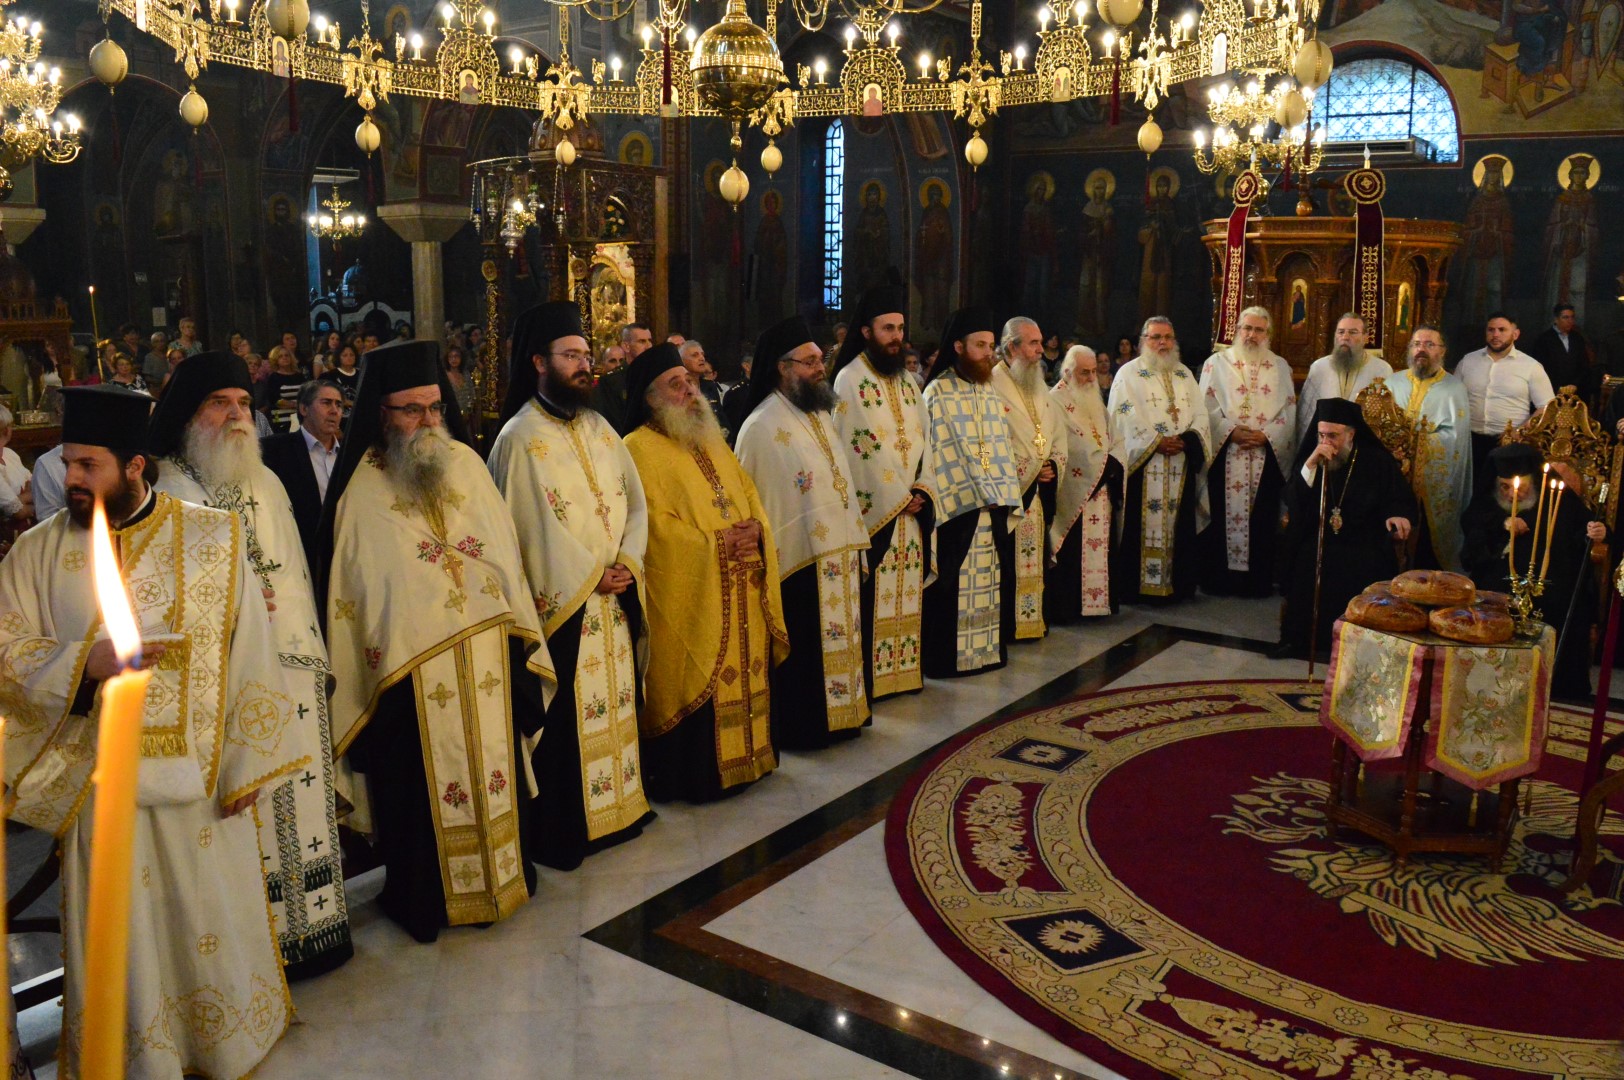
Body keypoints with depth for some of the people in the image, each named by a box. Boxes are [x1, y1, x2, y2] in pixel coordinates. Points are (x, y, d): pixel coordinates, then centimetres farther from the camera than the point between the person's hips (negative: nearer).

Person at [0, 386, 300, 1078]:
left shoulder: (214, 539, -2)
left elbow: (249, 651, -1)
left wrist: (247, 761, -3)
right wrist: (85, 663, -18)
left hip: (200, 773, 0)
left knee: (210, 916, 12)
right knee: (122, 938, 10)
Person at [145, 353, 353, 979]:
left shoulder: (265, 483, 15)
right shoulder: (159, 488, -4)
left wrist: (313, 655, 14)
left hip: (290, 670, 6)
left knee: (299, 798, 11)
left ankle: (310, 922, 25)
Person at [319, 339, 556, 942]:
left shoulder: (466, 463, 5)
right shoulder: (363, 489, -6)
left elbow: (505, 553, 9)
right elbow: (350, 590, -3)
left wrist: (516, 636, 7)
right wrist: (371, 666, -5)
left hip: (486, 657, 4)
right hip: (411, 671, -4)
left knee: (495, 770, 13)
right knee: (423, 786, 7)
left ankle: (502, 875, 32)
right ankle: (425, 897, 26)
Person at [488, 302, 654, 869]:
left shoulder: (597, 428, 11)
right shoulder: (521, 438, -11)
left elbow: (633, 500, 8)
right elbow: (538, 524, -15)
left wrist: (627, 562, -6)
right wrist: (591, 576, -12)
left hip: (613, 597, 7)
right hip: (563, 604, -7)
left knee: (614, 703, 14)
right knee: (568, 716, 0)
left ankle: (618, 805, 28)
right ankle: (562, 832, 13)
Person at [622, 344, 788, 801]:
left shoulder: (712, 442, 19)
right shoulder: (640, 448, -8)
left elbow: (750, 495, 16)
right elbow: (656, 524, -16)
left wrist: (756, 529, -6)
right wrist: (718, 544, -17)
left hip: (743, 593, 8)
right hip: (690, 597, -8)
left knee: (746, 674, 12)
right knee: (698, 683, -4)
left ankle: (744, 755, 25)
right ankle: (697, 774, 7)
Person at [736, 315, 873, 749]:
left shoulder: (821, 414, 11)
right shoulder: (762, 427, -13)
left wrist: (856, 541, 13)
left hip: (839, 553, 8)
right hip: (800, 558, -8)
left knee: (839, 639, 15)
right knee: (805, 651, 3)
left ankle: (838, 714, 28)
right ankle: (802, 727, 16)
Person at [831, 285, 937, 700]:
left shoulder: (908, 382, 14)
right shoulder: (850, 381, -8)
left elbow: (922, 440, 11)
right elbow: (854, 451, -13)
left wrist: (922, 490, -5)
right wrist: (897, 499, -12)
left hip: (911, 507, 7)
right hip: (874, 510, -7)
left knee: (906, 593, 10)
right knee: (874, 598, -4)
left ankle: (905, 668, 19)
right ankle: (872, 677, 3)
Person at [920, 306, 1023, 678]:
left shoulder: (990, 391, 14)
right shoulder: (938, 392, -7)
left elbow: (1001, 449, 14)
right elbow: (938, 454, -11)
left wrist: (1007, 497, 6)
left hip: (995, 508, 7)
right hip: (959, 508, -7)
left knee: (991, 580, 11)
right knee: (955, 584, -3)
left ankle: (989, 648, 21)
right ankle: (947, 657, 5)